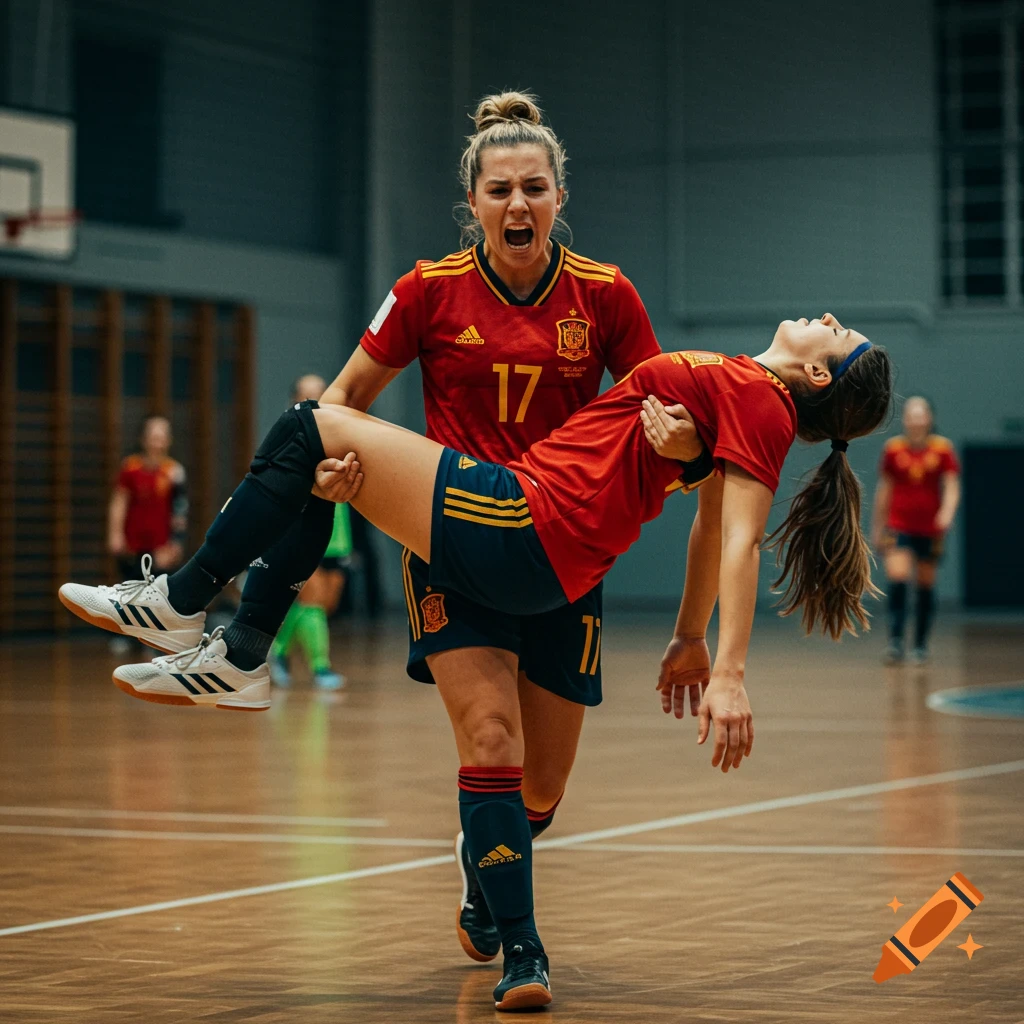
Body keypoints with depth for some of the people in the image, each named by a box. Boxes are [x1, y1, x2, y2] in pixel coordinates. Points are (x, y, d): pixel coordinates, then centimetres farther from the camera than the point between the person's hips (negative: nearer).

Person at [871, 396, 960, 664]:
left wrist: (947, 512, -25)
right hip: (899, 527, 0)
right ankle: (895, 642, -18)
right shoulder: (893, 448, 0)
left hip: (930, 529, 0)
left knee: (926, 586, 7)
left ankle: (920, 646, 18)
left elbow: (952, 486, -5)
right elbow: (884, 489, 9)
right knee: (897, 580, -17)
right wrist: (877, 528, 11)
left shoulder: (942, 448, -3)